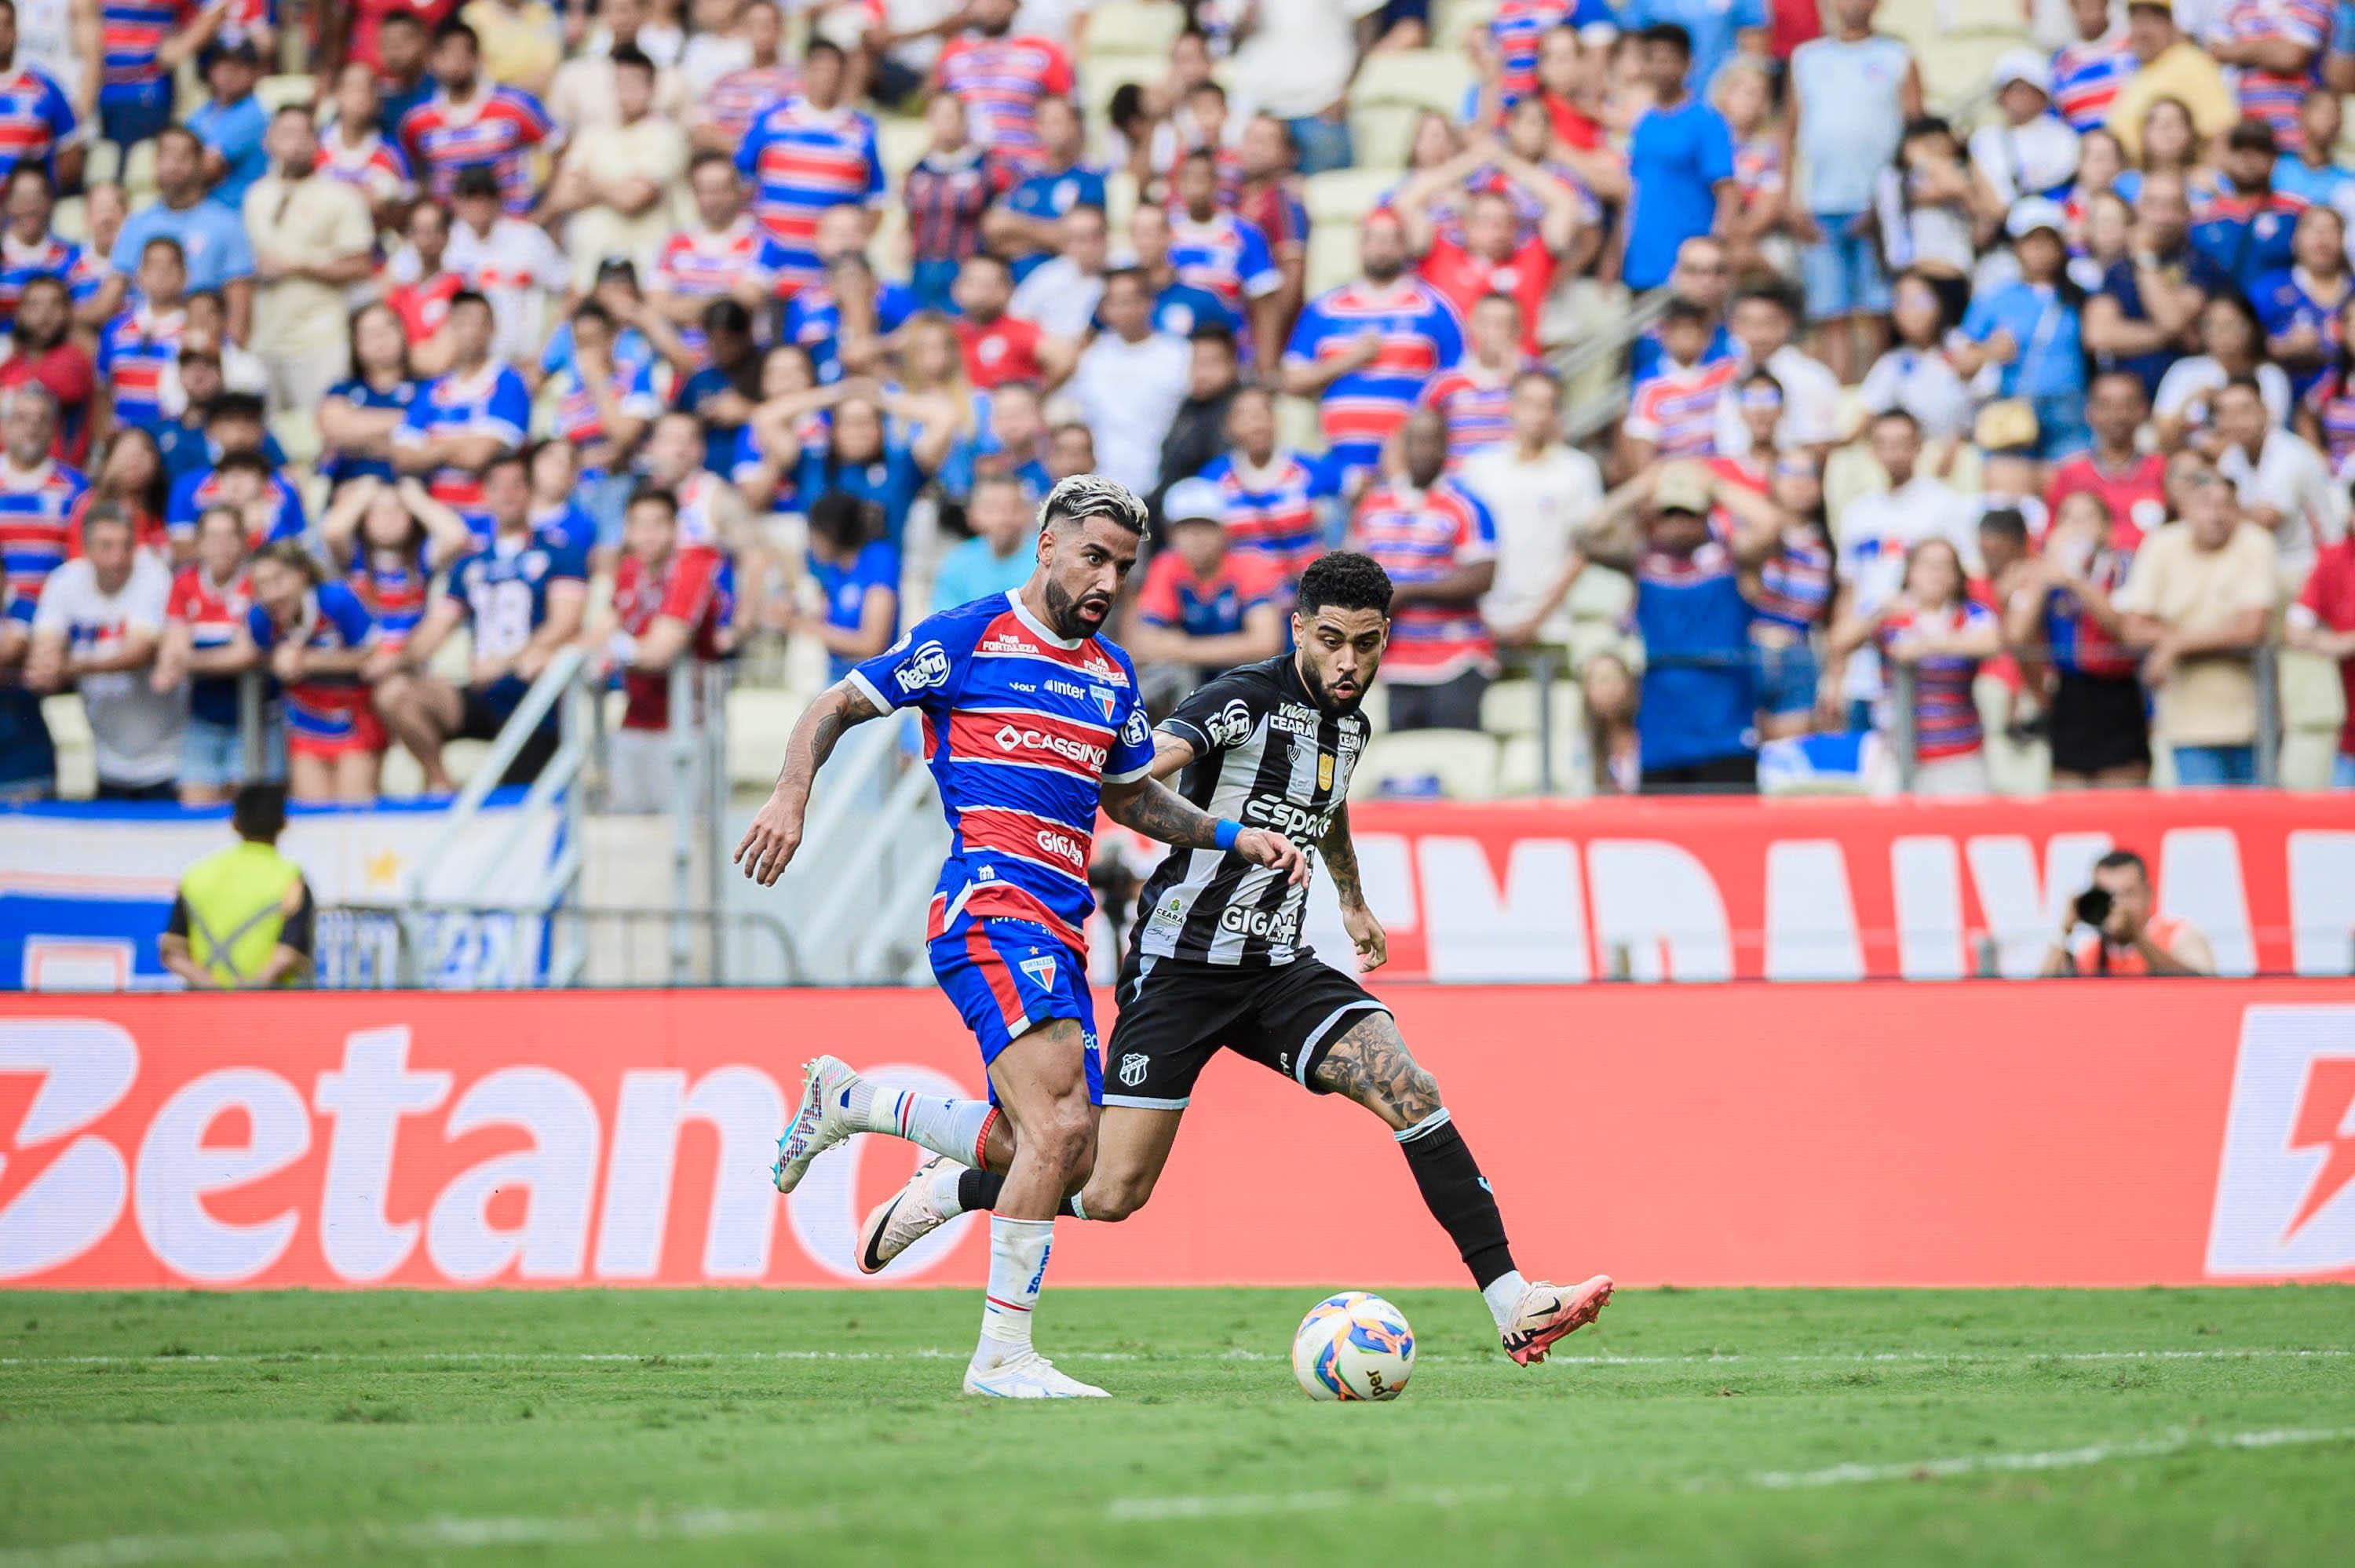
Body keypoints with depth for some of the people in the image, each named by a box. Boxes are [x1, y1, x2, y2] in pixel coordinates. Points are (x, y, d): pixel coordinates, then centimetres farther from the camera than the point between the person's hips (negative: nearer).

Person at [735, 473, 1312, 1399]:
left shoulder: (1112, 674, 20)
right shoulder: (967, 638, 0)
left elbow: (1132, 798, 33)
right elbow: (835, 708, 2)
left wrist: (1237, 838, 19)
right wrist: (791, 796, -14)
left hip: (1057, 930, 8)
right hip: (990, 902, -8)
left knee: (1063, 1154, 8)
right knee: (1060, 1123, -23)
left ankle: (847, 1101, 27)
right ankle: (1003, 1358, -20)